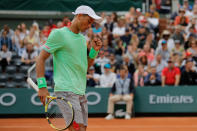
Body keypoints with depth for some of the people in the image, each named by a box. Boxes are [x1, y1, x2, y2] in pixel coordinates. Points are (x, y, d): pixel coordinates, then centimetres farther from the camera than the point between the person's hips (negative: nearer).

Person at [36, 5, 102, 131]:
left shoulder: (83, 39, 19)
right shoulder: (59, 34, -4)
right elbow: (41, 59, -5)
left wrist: (94, 50, 8)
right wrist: (42, 86, -14)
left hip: (81, 92, 8)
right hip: (66, 91, -8)